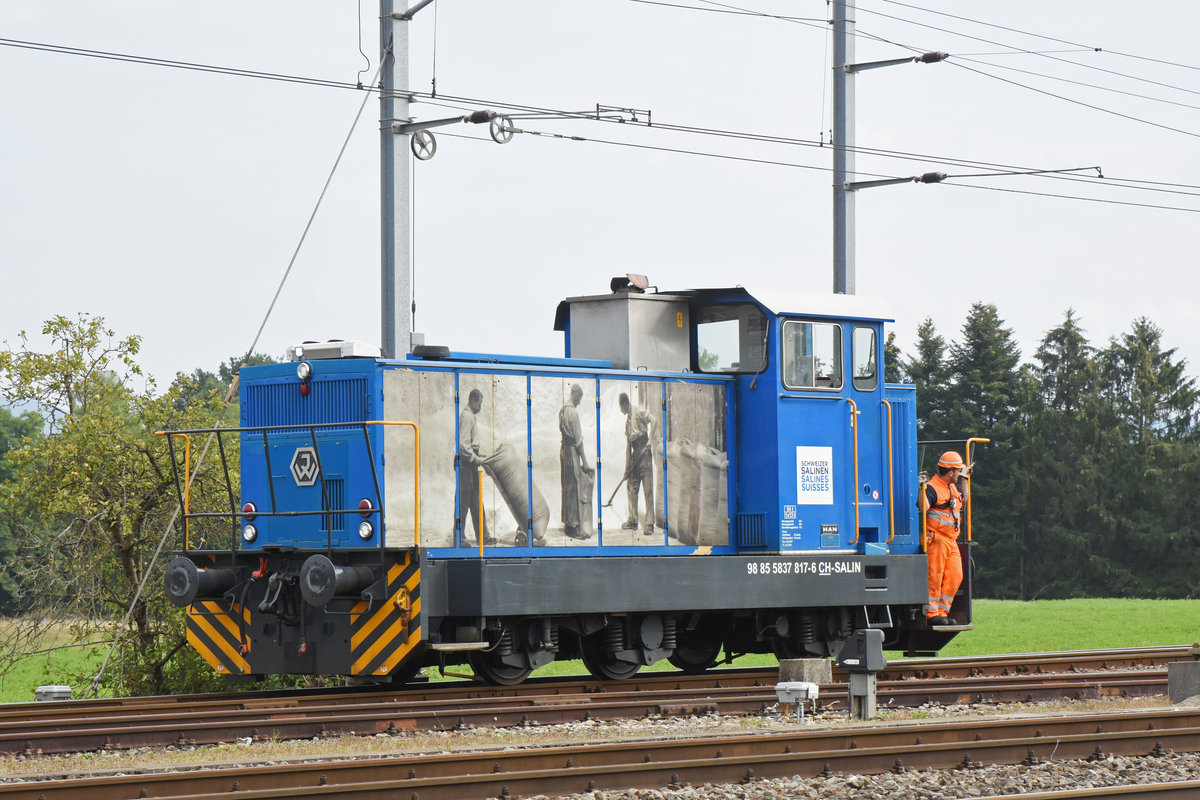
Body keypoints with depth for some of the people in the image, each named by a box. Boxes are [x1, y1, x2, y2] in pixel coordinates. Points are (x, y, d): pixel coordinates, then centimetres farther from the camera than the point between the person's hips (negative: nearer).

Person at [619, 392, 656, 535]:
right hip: (635, 455, 9)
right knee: (631, 487, 10)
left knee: (647, 488, -9)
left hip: (644, 450, -9)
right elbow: (628, 445, 21)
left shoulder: (639, 412, -2)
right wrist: (627, 466, 18)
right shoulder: (628, 420, 21)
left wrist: (650, 439, -24)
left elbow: (652, 421, -18)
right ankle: (632, 520, 19)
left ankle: (650, 524, -10)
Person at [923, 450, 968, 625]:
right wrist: (922, 489, -36)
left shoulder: (952, 486, 18)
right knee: (934, 577, -8)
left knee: (955, 576, 5)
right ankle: (932, 614, -5)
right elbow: (924, 507, -27)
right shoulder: (932, 488, -12)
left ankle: (942, 612, 12)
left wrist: (964, 478, 32)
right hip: (936, 539, -9)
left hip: (951, 541, 9)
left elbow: (963, 498, 37)